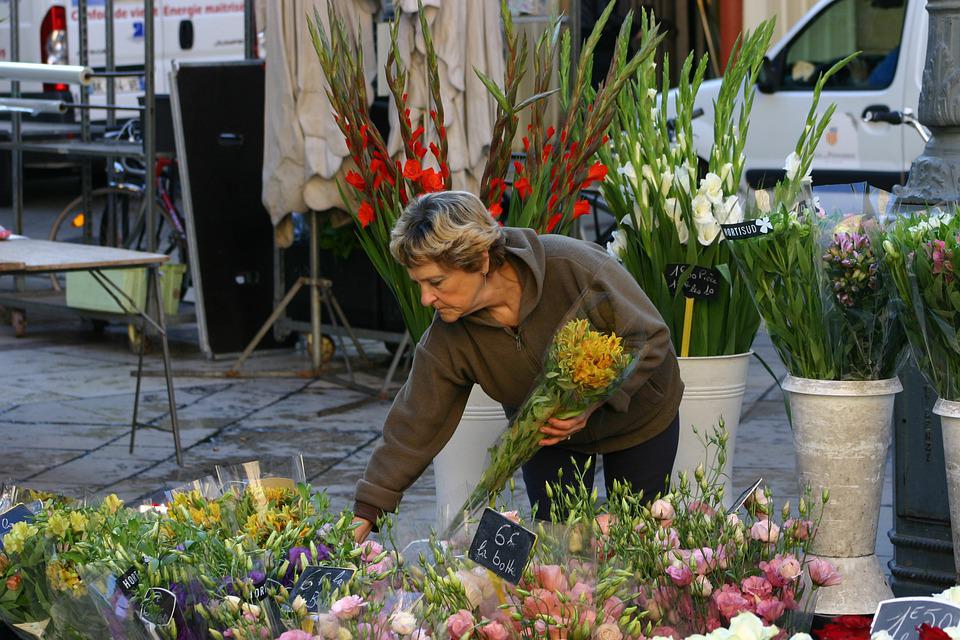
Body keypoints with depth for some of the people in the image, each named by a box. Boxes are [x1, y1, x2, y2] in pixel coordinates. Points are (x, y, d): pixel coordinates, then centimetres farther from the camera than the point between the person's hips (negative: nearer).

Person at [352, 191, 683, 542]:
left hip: (635, 414, -2)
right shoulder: (447, 340, -25)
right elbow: (414, 427, -21)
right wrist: (366, 513, -27)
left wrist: (592, 402, -38)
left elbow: (650, 338, -27)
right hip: (547, 434, 2)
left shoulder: (574, 266, -37)